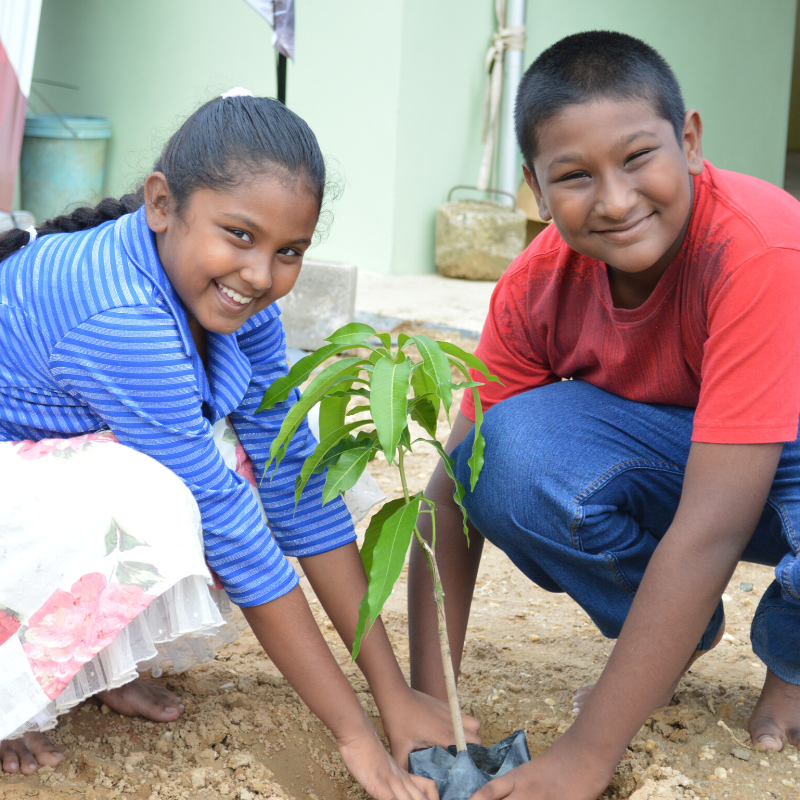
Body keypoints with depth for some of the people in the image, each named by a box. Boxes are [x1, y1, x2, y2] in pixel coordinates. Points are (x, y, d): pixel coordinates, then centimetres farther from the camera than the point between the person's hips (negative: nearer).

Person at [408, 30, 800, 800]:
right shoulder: (537, 286, -18)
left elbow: (708, 532, -38)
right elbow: (455, 487, -16)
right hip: (658, 454, 4)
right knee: (510, 451, -28)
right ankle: (675, 639, 1)